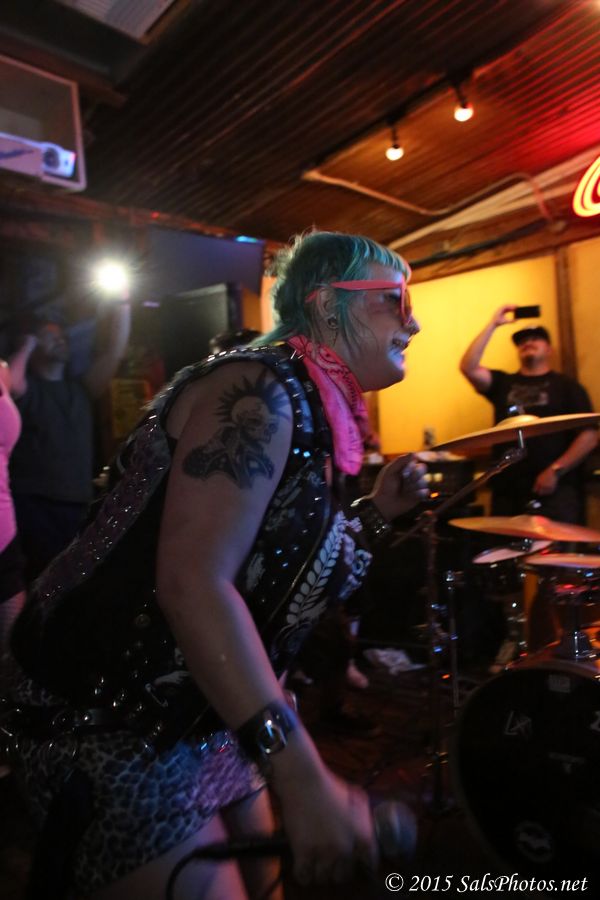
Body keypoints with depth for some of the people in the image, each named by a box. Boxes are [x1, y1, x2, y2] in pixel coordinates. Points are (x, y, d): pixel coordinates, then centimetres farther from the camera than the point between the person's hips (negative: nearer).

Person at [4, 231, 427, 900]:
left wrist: (376, 511, 2)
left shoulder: (318, 416, 7)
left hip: (204, 719, 9)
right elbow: (193, 581, -30)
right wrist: (299, 773, -32)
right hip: (110, 725, -9)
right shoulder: (262, 390, -21)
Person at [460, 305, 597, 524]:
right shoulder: (503, 383, 15)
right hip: (507, 489, 2)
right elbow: (468, 367, -1)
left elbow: (589, 435, 0)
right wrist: (493, 324, 0)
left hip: (557, 488, -2)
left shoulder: (566, 385, 8)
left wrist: (556, 471, -10)